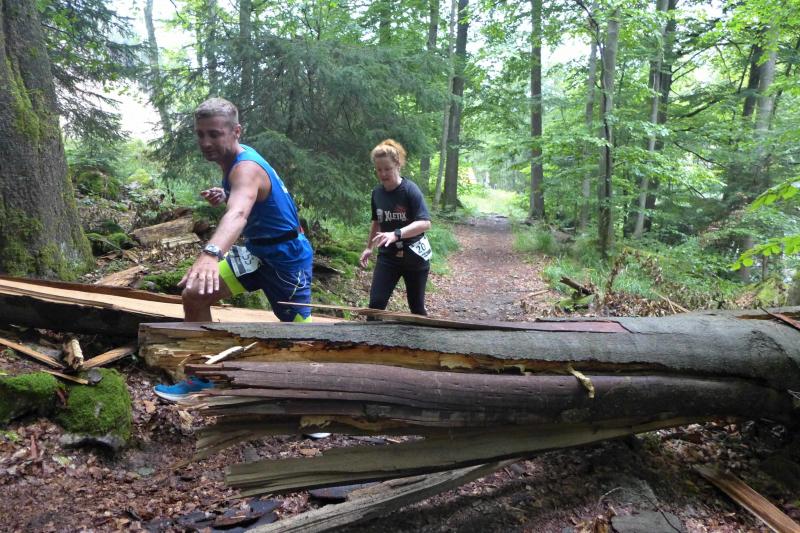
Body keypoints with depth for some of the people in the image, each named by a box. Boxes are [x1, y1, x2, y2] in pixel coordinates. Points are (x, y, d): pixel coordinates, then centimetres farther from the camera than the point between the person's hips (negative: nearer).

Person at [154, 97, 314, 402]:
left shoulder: (246, 168, -27)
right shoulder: (233, 160, 1)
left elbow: (238, 214, -49)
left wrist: (211, 253, -69)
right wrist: (223, 196, -3)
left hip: (288, 258, -8)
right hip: (255, 251, 8)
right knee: (195, 294, -6)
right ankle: (203, 377, 7)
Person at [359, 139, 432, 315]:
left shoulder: (410, 190, -18)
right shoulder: (377, 192, 0)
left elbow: (425, 223, -28)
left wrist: (396, 234, -40)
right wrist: (369, 247, 18)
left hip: (414, 257, -4)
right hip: (387, 256, 4)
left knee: (416, 307, 9)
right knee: (376, 303, -5)